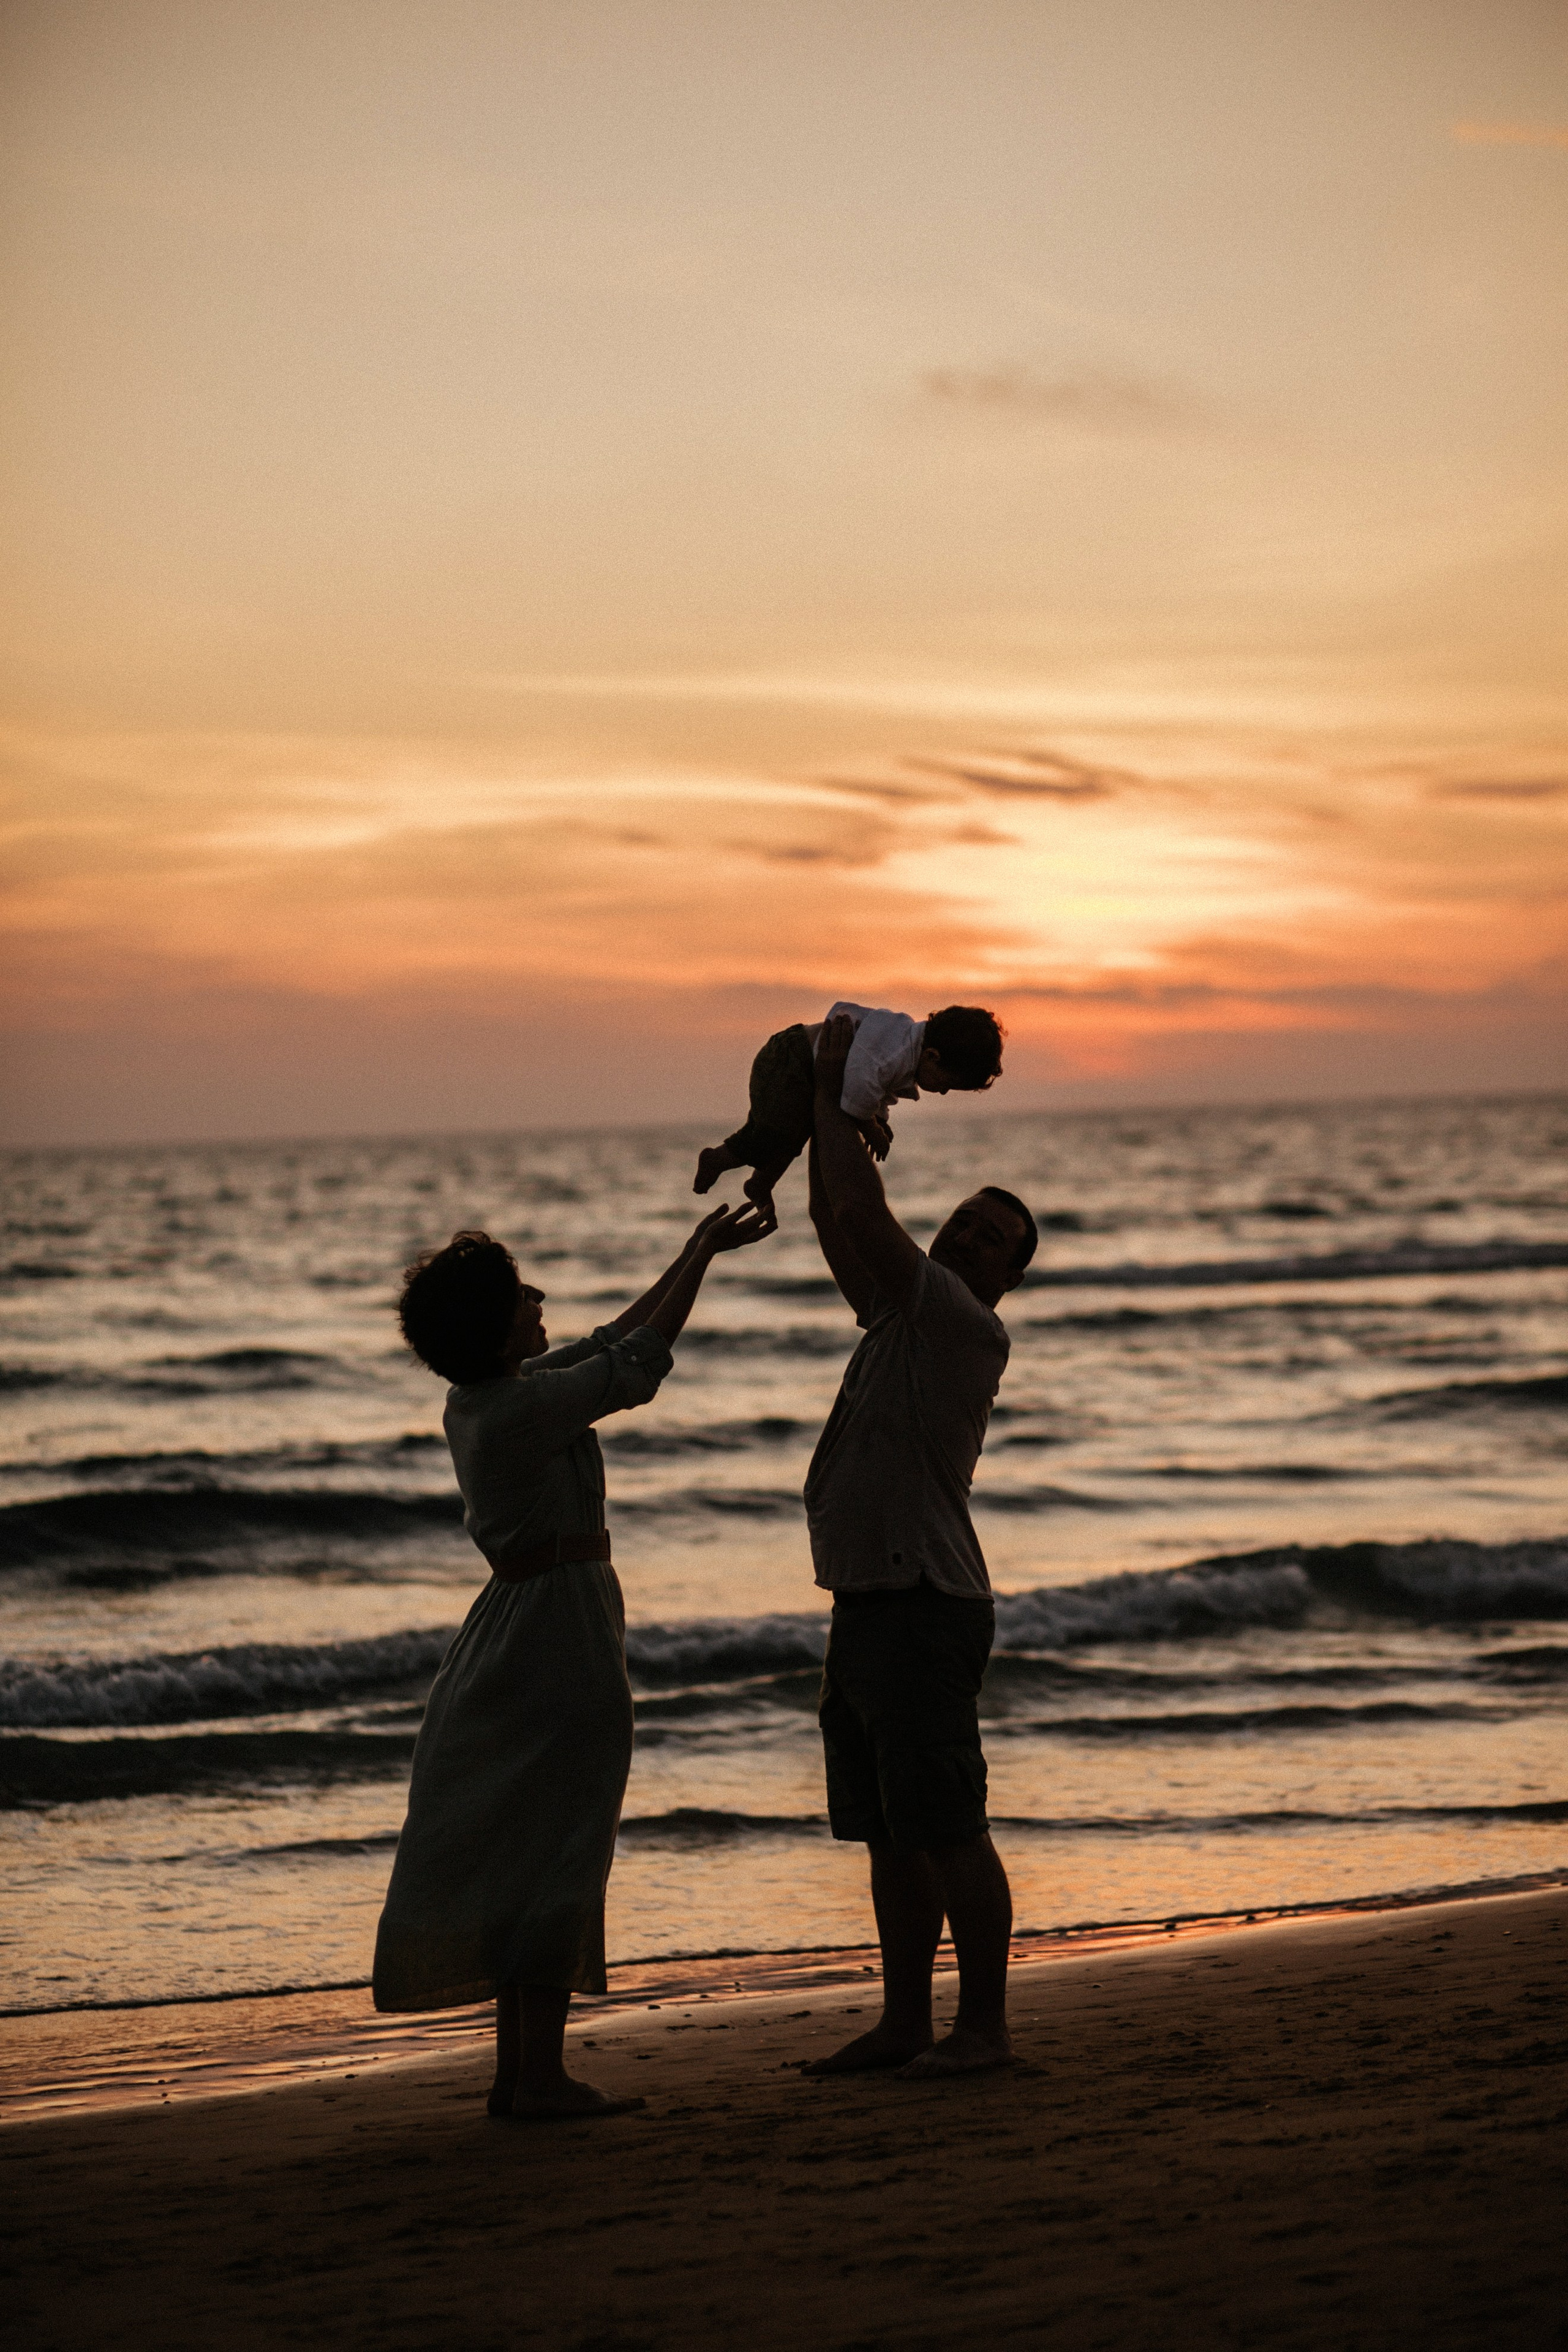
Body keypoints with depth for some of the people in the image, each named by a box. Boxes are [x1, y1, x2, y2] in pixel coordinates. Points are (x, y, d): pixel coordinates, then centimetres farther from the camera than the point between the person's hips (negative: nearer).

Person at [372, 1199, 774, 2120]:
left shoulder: (481, 1399, 8)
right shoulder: (518, 1409, -20)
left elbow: (610, 1345, 17)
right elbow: (639, 1364, -14)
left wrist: (700, 1252, 19)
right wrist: (703, 1253, -4)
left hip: (517, 1626, 10)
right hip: (566, 1630, -10)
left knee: (518, 1856, 12)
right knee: (558, 1858, -5)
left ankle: (518, 2072, 16)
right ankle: (540, 2075, -2)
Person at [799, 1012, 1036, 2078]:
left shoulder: (971, 1331, -11)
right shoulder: (900, 1312, 15)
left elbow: (867, 1216, -17)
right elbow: (836, 1224, 18)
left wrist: (833, 1095, -9)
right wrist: (832, 1116, 7)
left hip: (925, 1610, -9)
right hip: (866, 1609, 9)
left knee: (946, 1828, -7)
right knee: (889, 1833, 12)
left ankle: (985, 2025, -1)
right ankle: (905, 2021, 17)